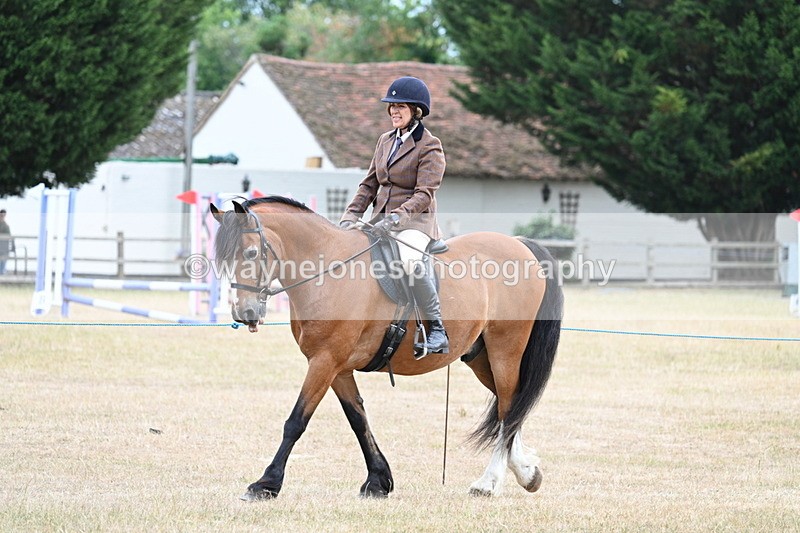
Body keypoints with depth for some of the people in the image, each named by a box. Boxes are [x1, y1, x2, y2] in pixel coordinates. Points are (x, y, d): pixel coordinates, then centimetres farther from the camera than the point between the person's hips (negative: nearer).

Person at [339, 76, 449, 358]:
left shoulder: (430, 146, -7)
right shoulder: (386, 141, 16)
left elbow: (424, 194, -16)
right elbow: (369, 184, 16)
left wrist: (395, 218, -28)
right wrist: (351, 216, 1)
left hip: (414, 222, -8)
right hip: (381, 221, 8)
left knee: (407, 260, -37)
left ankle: (437, 328, -26)